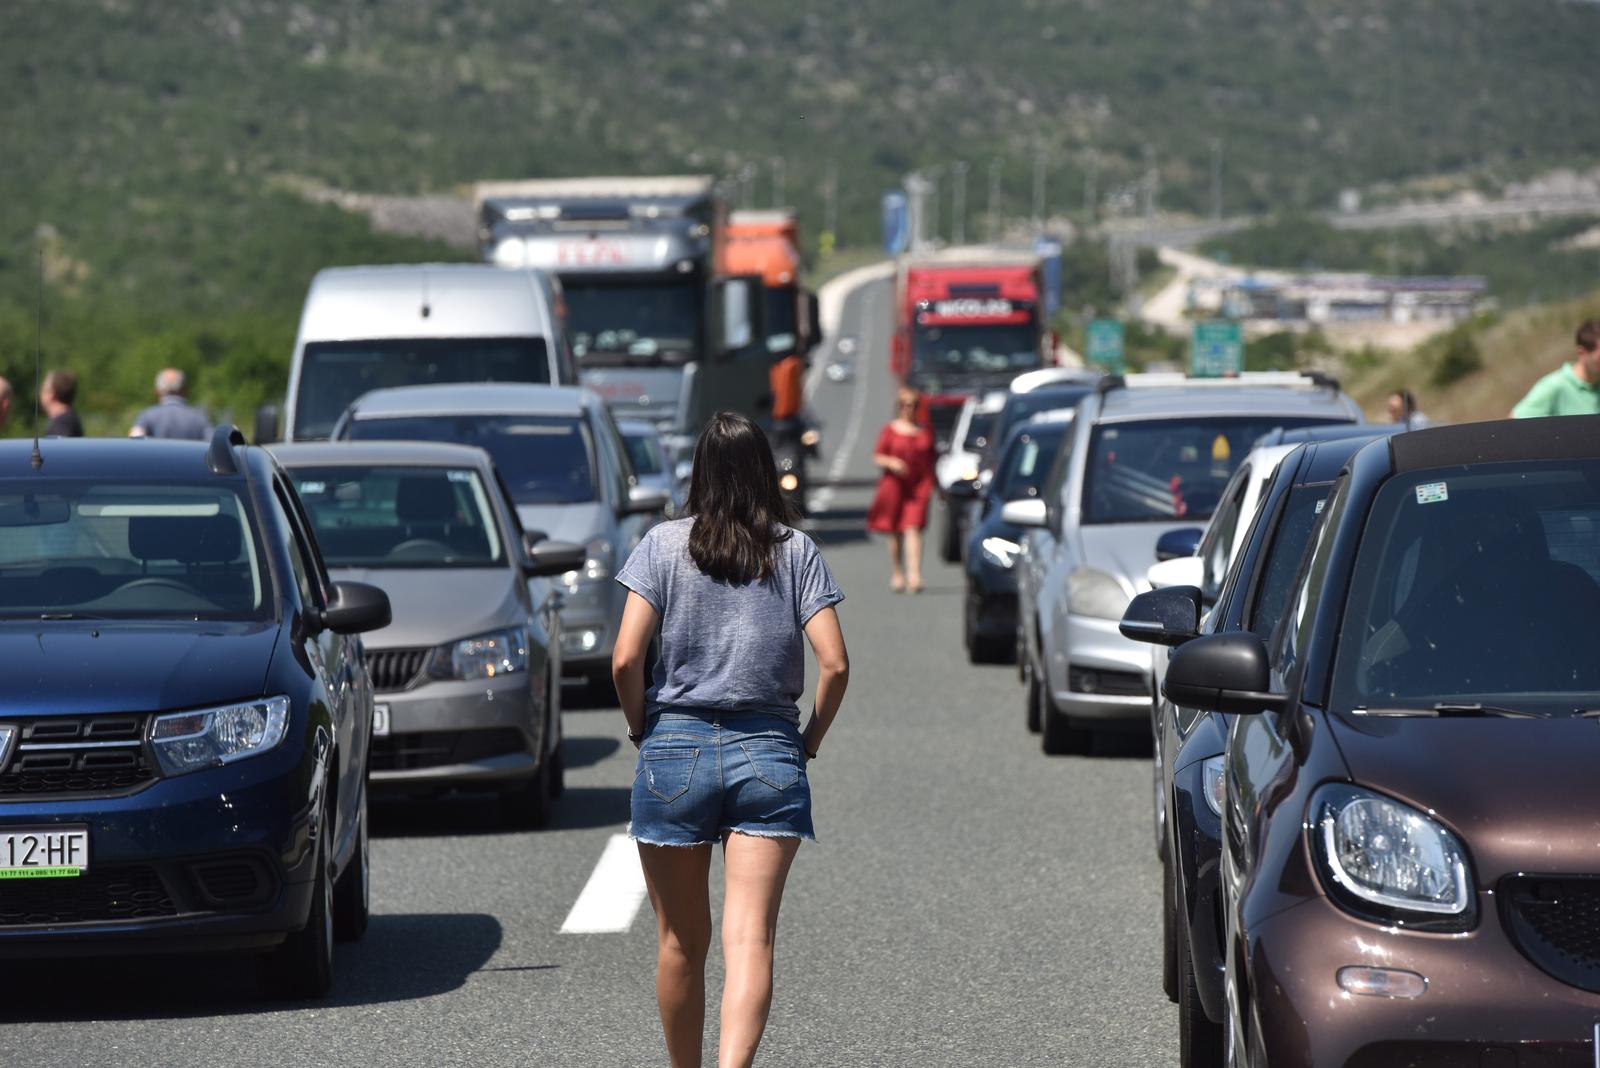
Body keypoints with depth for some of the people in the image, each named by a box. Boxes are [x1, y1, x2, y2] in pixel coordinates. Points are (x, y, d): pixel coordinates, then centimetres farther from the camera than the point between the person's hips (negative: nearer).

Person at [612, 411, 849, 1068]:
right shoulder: (795, 551, 2)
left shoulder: (664, 545, 0)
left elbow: (625, 658, -9)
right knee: (750, 938, -8)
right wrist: (811, 738, 9)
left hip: (675, 748, 0)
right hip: (769, 751, 0)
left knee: (680, 942, 14)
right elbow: (835, 662, -6)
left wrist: (640, 725, 8)